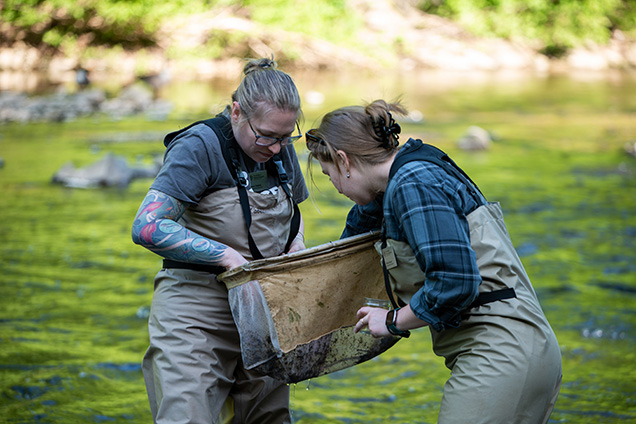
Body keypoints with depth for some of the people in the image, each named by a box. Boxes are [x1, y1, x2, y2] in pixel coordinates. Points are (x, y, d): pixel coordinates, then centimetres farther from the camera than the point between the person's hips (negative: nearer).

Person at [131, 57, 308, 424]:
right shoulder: (200, 147, -15)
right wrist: (226, 255, -22)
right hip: (194, 314, -6)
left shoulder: (281, 150, 6)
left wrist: (296, 246, 2)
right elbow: (148, 227, -23)